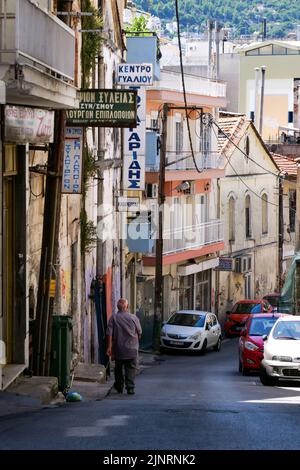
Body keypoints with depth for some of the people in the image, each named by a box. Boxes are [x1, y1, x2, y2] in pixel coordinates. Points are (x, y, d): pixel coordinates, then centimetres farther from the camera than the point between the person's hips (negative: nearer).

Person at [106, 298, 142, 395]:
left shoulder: (113, 318, -5)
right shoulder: (133, 318, -3)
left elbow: (109, 333, -9)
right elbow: (139, 333, 6)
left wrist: (109, 346, -6)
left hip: (118, 349, 1)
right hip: (132, 349, -1)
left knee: (118, 369, 16)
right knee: (131, 369, 1)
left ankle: (119, 387, 24)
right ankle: (130, 387, -10)